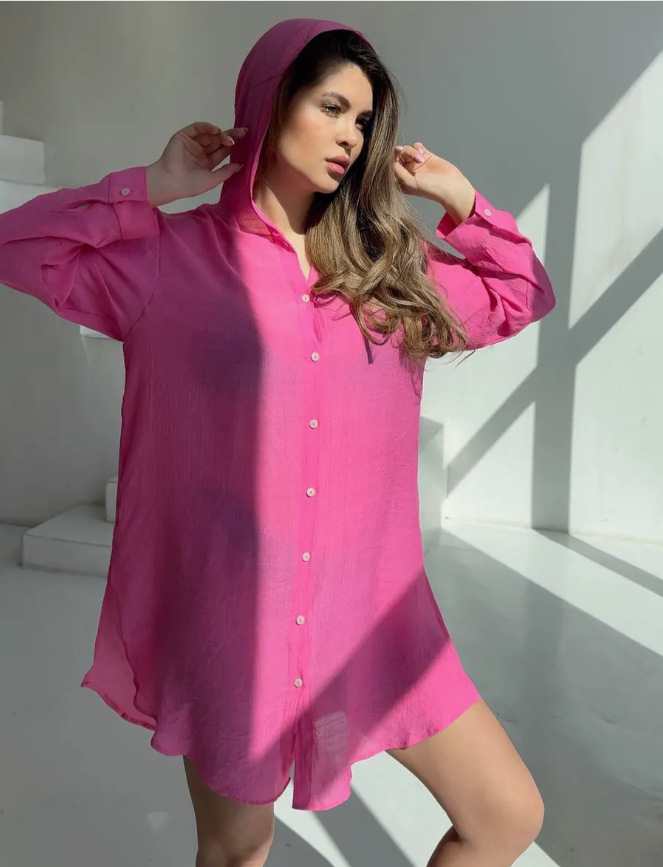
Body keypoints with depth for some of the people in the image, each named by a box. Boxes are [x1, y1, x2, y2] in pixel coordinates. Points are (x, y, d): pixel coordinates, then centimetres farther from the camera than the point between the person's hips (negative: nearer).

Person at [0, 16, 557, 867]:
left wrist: (458, 199, 7)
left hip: (373, 613, 4)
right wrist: (152, 187, -6)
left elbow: (524, 295, 18)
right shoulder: (171, 257, -3)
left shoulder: (393, 270, 7)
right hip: (229, 621, -3)